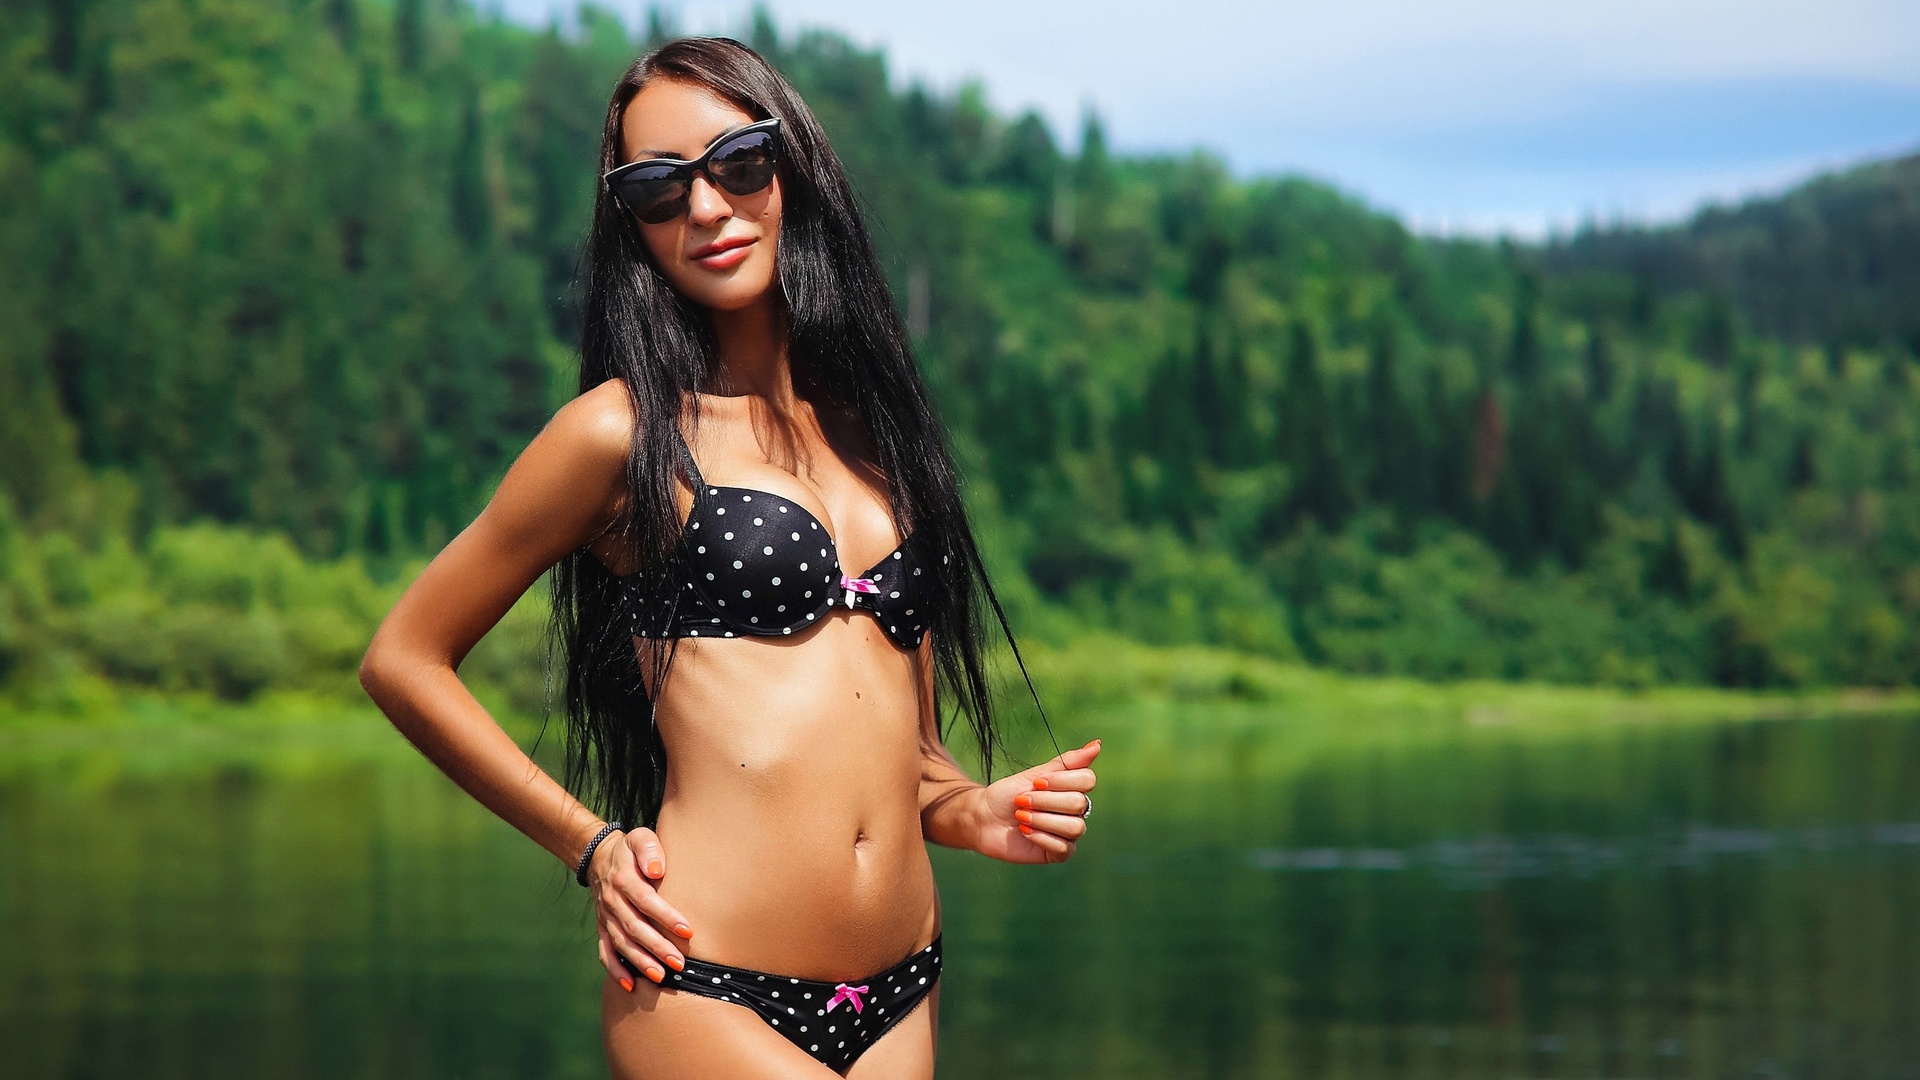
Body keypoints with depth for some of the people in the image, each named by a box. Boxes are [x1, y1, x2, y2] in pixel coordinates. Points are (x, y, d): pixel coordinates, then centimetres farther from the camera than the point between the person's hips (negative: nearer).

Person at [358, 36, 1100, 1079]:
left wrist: (974, 811, 3)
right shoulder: (626, 433, -1)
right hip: (706, 996, -6)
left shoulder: (875, 433, 16)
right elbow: (403, 658, 4)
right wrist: (590, 845, 0)